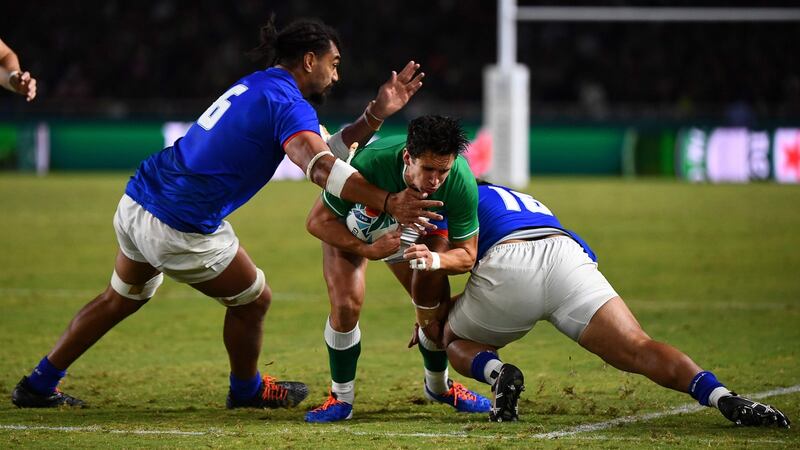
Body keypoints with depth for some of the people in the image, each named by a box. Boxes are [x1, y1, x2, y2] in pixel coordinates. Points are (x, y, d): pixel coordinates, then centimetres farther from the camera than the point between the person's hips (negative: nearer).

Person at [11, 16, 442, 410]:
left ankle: (38, 385, 32)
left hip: (135, 200, 9)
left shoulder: (256, 85, 15)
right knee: (253, 300, 14)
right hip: (183, 231, -9)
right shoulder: (288, 104, -13)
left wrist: (375, 115, 9)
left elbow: (328, 149, 19)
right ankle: (247, 390, 35)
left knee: (121, 299, 27)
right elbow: (320, 167, -32)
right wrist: (388, 202, -39)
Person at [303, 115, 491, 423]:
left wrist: (435, 260, -44)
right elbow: (317, 221, -30)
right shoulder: (369, 163, -43)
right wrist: (368, 250, -42)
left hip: (417, 227, 2)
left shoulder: (462, 181, -35)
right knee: (346, 304, -22)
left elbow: (466, 255, -21)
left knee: (436, 311, -6)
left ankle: (438, 385, 26)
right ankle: (341, 398, -1)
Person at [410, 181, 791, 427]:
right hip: (568, 254, 3)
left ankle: (497, 372, -9)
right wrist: (457, 304, 46)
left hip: (508, 264, -3)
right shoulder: (529, 204, 46)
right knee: (638, 351, -9)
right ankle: (722, 397, -35)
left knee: (456, 343, 24)